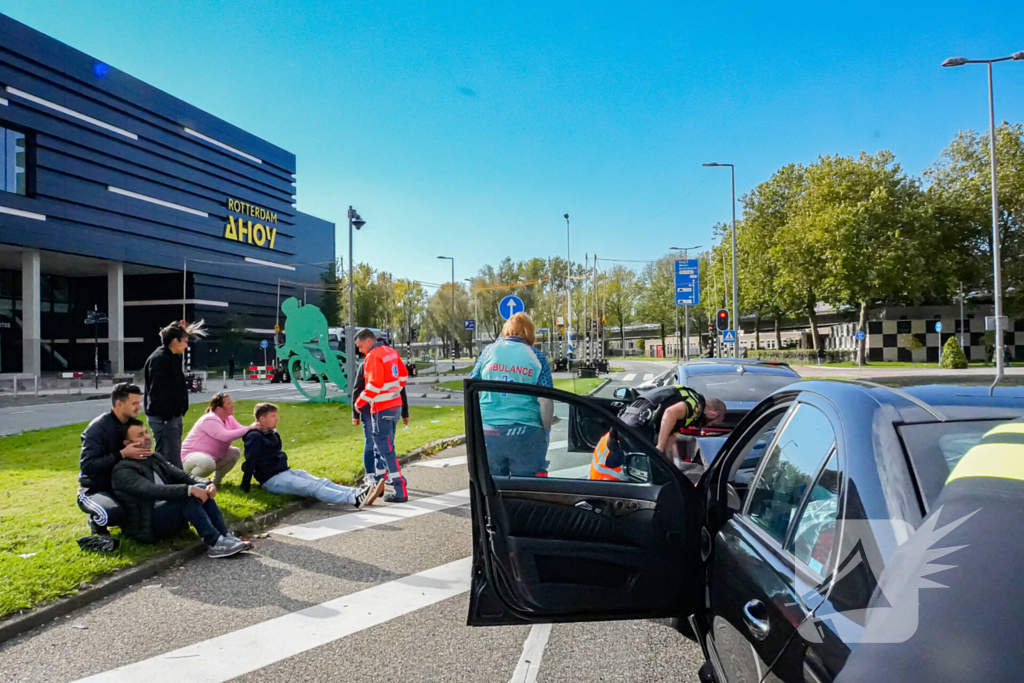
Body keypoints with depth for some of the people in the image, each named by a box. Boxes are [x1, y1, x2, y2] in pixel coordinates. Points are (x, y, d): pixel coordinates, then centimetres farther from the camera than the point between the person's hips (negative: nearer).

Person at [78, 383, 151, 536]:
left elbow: (137, 452, 14)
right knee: (114, 513, -36)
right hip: (94, 490, -7)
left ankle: (126, 520, 14)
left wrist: (146, 454, -9)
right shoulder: (98, 428, -20)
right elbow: (87, 465, -27)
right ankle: (96, 522, 0)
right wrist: (121, 454, -34)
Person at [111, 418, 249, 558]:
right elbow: (151, 490, -26)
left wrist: (207, 484, -13)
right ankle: (214, 543, -29)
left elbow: (182, 475, 6)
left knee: (201, 488, -12)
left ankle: (225, 536, -18)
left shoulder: (155, 458, 15)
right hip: (146, 527, -8)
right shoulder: (122, 471, -10)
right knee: (188, 496, -28)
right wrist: (189, 490, -35)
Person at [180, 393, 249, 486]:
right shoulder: (209, 420, -24)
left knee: (235, 453, 1)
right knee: (208, 462, -39)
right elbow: (225, 436, -36)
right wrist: (249, 429, -35)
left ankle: (216, 480, 11)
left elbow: (240, 429, -4)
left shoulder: (229, 419, 6)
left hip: (212, 456, 9)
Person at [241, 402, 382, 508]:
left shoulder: (271, 433, 19)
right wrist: (245, 487, -16)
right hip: (272, 479, -9)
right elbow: (249, 462, -14)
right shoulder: (254, 437, -8)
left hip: (286, 472, 9)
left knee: (322, 482, -11)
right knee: (313, 487, -26)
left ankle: (358, 493, -27)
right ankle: (355, 499, -42)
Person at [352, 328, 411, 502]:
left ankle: (400, 491, -7)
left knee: (386, 450, -6)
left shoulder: (373, 357, -15)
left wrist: (359, 403, -9)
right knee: (386, 447, 16)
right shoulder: (391, 352, 10)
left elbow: (374, 385, -21)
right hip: (395, 406, 9)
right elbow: (403, 376, 17)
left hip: (381, 410, -9)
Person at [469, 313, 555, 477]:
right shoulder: (537, 357, 0)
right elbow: (546, 401, -4)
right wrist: (546, 430, 6)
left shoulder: (489, 350, 6)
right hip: (526, 433, -2)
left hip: (488, 433, 2)